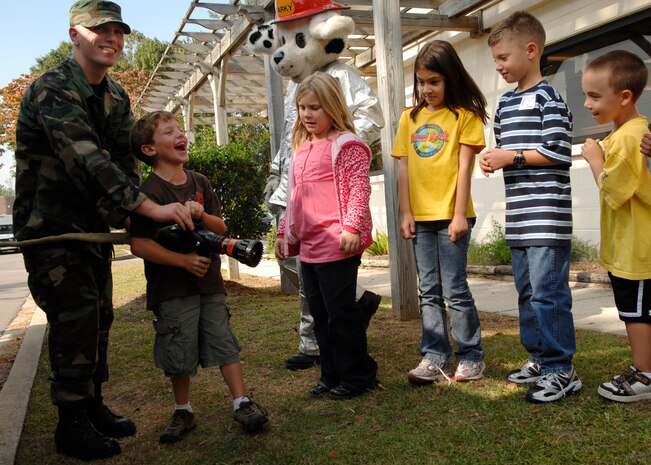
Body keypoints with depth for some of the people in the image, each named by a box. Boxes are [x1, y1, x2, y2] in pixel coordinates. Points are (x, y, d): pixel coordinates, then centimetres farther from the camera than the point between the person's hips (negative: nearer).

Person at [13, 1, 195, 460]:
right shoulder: (52, 90, -21)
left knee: (99, 315, 12)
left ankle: (93, 405, 27)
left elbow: (123, 159, 5)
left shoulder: (116, 96, 7)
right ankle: (72, 424, 7)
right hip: (50, 224, -8)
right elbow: (89, 160, -35)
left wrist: (121, 216, -9)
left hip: (94, 222, 8)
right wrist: (151, 207, -43)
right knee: (76, 315, -9)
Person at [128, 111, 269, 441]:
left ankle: (241, 403, 14)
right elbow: (139, 244, -17)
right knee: (180, 352, 6)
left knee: (224, 341, 6)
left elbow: (221, 228, 9)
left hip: (209, 282, 5)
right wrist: (184, 260, -20)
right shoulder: (149, 191, -11)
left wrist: (202, 215, -12)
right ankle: (183, 412, 24)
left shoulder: (200, 182, 7)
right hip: (172, 289, -4)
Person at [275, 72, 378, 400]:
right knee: (319, 313, 14)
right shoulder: (302, 148, 17)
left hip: (337, 244, -8)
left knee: (341, 311, -1)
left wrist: (351, 227, -24)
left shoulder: (346, 144, -6)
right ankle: (332, 375, 27)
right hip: (308, 246, 9)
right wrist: (284, 233, 21)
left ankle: (358, 375, 15)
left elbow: (359, 188, -15)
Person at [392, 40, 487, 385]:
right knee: (428, 292, 9)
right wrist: (405, 212, 2)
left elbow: (464, 167, -7)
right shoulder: (410, 118, 11)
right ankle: (434, 358, 18)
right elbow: (404, 168, 8)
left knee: (454, 290, 0)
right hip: (420, 217, 5)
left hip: (451, 215, -5)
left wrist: (460, 214, -12)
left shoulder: (464, 115, -1)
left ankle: (471, 356, 15)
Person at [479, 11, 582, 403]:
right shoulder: (506, 103, 17)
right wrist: (494, 160, 5)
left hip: (546, 215, -8)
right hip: (519, 217, 9)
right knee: (527, 291, 14)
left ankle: (561, 370, 3)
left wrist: (513, 156, -12)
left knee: (548, 292, -7)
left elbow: (561, 152, -13)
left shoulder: (547, 98, -7)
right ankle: (541, 359, 26)